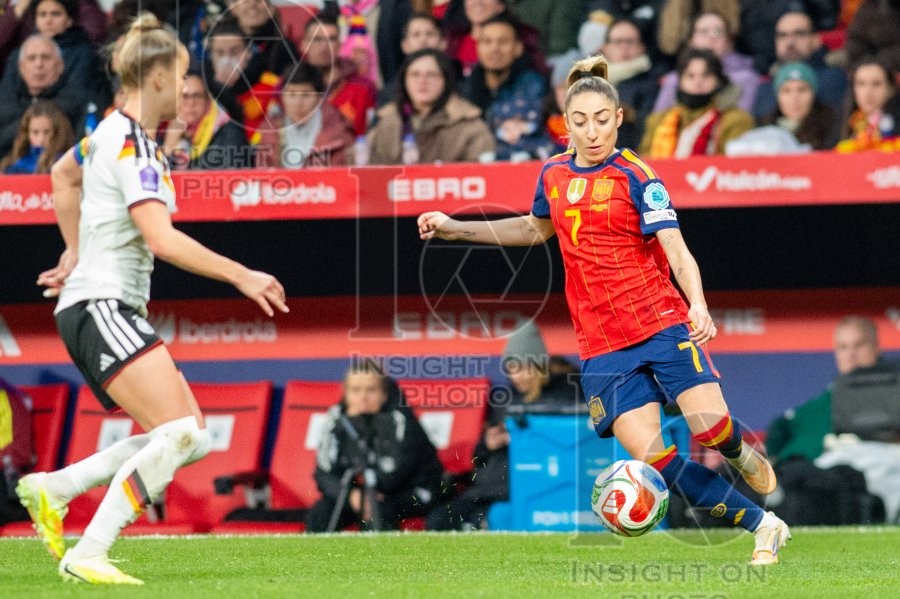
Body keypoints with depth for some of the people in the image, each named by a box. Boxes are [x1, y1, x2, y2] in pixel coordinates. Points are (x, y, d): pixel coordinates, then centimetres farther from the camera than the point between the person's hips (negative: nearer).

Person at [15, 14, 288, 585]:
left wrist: (75, 252, 37)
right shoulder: (132, 147, -16)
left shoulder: (116, 132, 14)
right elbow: (161, 238, -26)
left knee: (192, 437, 4)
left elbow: (63, 174, 34)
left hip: (117, 311, 10)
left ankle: (52, 488, 7)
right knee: (178, 431, -21)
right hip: (99, 308, -10)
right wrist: (242, 276, -24)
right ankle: (87, 555, -20)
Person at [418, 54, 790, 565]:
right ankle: (764, 527, -2)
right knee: (650, 455, -14)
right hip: (602, 345, 4)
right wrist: (455, 228, 26)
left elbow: (678, 252, -15)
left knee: (711, 427, -20)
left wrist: (699, 305, -34)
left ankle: (739, 452, 21)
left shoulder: (636, 177, -7)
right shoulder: (553, 174, 9)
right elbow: (536, 228, 30)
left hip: (662, 325, -4)